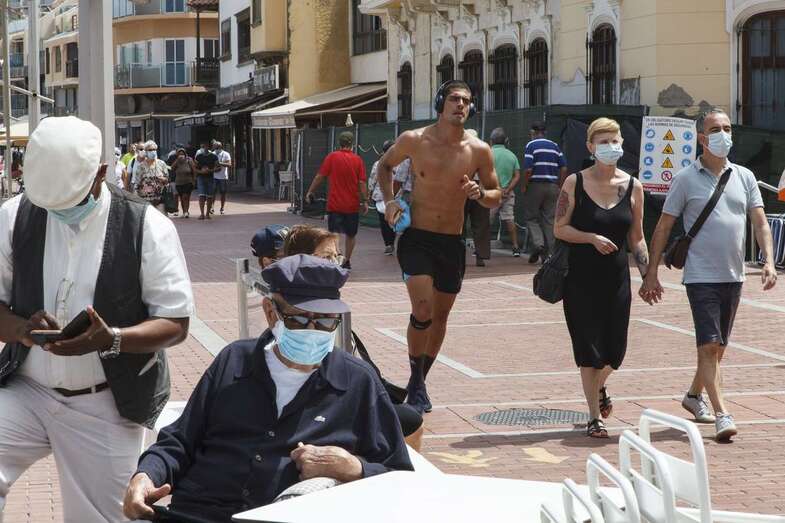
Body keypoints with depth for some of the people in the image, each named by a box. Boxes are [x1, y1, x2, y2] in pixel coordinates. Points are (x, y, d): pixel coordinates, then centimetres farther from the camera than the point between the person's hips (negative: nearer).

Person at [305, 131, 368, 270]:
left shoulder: (332, 157, -4)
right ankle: (347, 261, 25)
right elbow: (362, 183, -4)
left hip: (335, 204, -2)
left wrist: (310, 192, 8)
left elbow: (320, 177, -3)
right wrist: (365, 201, 1)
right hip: (353, 205, 2)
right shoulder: (358, 160, -2)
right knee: (350, 235, 17)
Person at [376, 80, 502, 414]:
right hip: (416, 239, -3)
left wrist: (480, 193, -15)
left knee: (440, 316, 12)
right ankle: (416, 381, 0)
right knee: (423, 311, -19)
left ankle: (420, 381, 32)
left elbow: (496, 197, 7)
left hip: (452, 244, 3)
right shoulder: (414, 141, -7)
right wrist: (389, 200, -2)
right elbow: (385, 165, 13)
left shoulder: (479, 151, -3)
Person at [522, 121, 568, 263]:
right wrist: (559, 186, 12)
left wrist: (524, 186, -3)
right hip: (552, 186, 4)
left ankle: (538, 243, -15)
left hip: (535, 185, -4)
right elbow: (564, 168, 6)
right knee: (549, 219, 7)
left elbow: (528, 169, -14)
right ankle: (549, 253, 4)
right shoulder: (555, 146, 11)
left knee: (531, 217, 6)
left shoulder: (531, 145, -5)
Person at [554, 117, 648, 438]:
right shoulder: (576, 183, -4)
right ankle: (594, 417, 12)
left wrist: (648, 274, 2)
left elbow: (636, 238, 9)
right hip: (581, 277, -3)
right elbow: (560, 228, -4)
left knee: (615, 350, 7)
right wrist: (593, 238, -18)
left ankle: (598, 387, 41)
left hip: (617, 277, 3)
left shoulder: (632, 187, 3)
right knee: (589, 346, 0)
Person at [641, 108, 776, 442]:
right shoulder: (686, 179, -2)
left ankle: (694, 396, 35)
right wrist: (652, 274, -3)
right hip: (701, 275, -5)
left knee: (718, 345, 15)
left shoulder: (744, 177, 10)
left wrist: (769, 261, -10)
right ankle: (722, 415, -15)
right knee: (709, 345, -12)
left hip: (733, 276, 5)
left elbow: (760, 222, 6)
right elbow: (663, 227, 0)